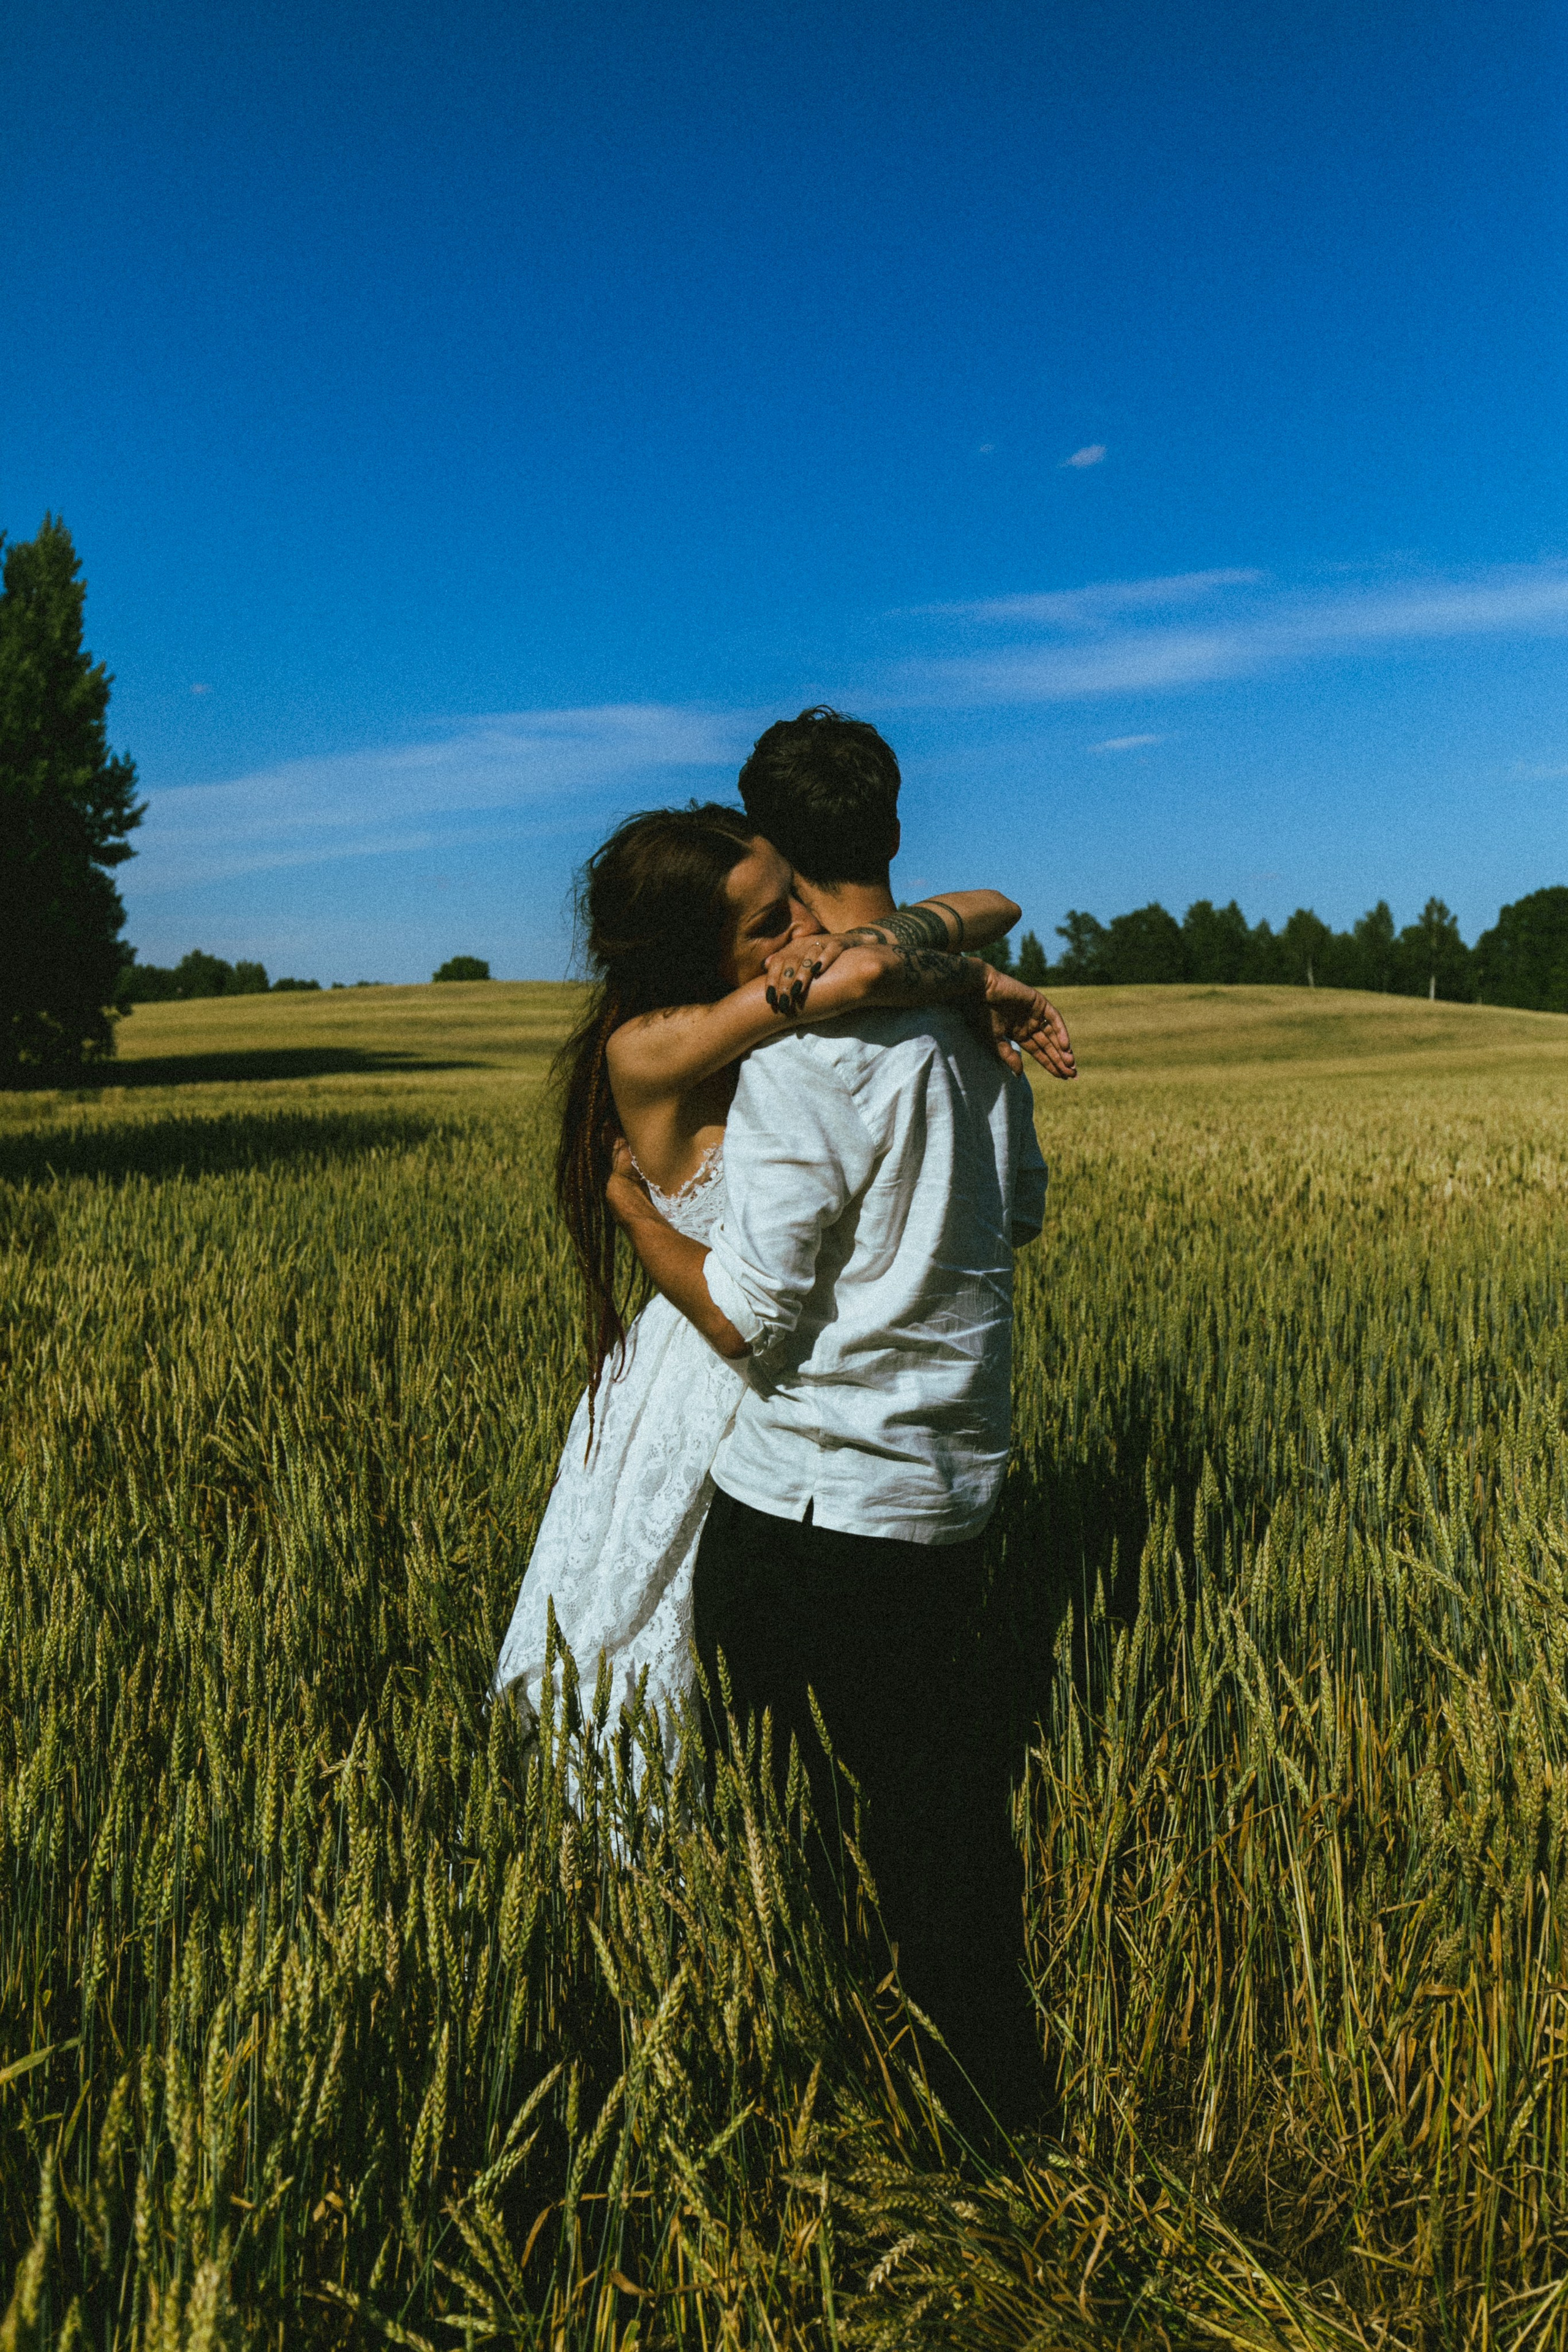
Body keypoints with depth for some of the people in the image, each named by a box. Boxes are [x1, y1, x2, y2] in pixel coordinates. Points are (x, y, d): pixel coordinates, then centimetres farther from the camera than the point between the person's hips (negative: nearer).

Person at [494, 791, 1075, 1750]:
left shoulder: (801, 1016, -5)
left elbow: (994, 909, 0)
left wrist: (923, 933, -21)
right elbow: (865, 968, -37)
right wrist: (979, 984, -19)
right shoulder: (647, 1051, -23)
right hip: (706, 1392, -6)